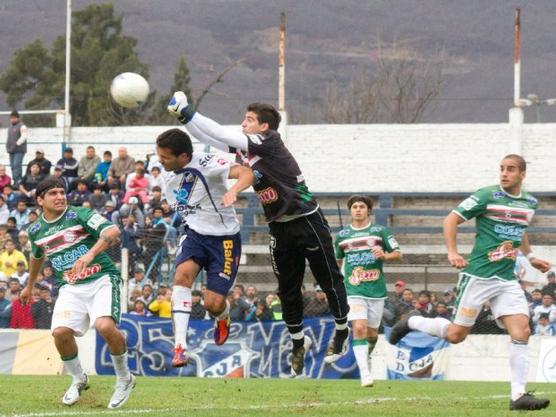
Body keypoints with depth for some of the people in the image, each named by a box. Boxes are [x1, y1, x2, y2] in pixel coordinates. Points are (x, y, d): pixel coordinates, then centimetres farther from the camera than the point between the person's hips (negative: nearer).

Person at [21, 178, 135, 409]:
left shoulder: (80, 215, -6)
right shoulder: (36, 230, 11)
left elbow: (113, 232, -22)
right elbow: (37, 256, 35)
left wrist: (90, 254, -37)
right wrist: (29, 285, 48)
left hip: (101, 279, -4)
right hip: (70, 288, 4)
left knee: (105, 326, -30)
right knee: (60, 332, -22)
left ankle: (124, 379, -4)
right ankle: (78, 380, 8)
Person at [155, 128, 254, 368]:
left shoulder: (205, 164, -20)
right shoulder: (169, 176, 2)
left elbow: (246, 174, -34)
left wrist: (233, 191, -51)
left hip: (224, 238, -5)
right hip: (194, 233, 5)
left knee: (213, 304, -10)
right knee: (183, 273, -27)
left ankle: (223, 317, 33)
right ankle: (180, 347, -31)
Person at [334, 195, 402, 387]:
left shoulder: (380, 231, 5)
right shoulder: (342, 235, 10)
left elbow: (398, 254, 5)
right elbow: (337, 261, 24)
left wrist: (385, 256, -15)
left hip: (376, 290, 1)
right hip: (353, 290, -1)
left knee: (372, 334, 8)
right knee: (359, 329, -18)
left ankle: (366, 356, 42)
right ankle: (365, 374, -21)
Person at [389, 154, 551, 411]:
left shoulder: (530, 203, 10)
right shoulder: (487, 196, -9)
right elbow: (451, 220, -8)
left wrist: (530, 257, 19)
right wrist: (452, 252, -20)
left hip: (507, 279, 5)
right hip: (478, 274, -5)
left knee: (521, 332, -11)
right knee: (456, 335, 1)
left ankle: (518, 396, -10)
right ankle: (410, 323, 27)